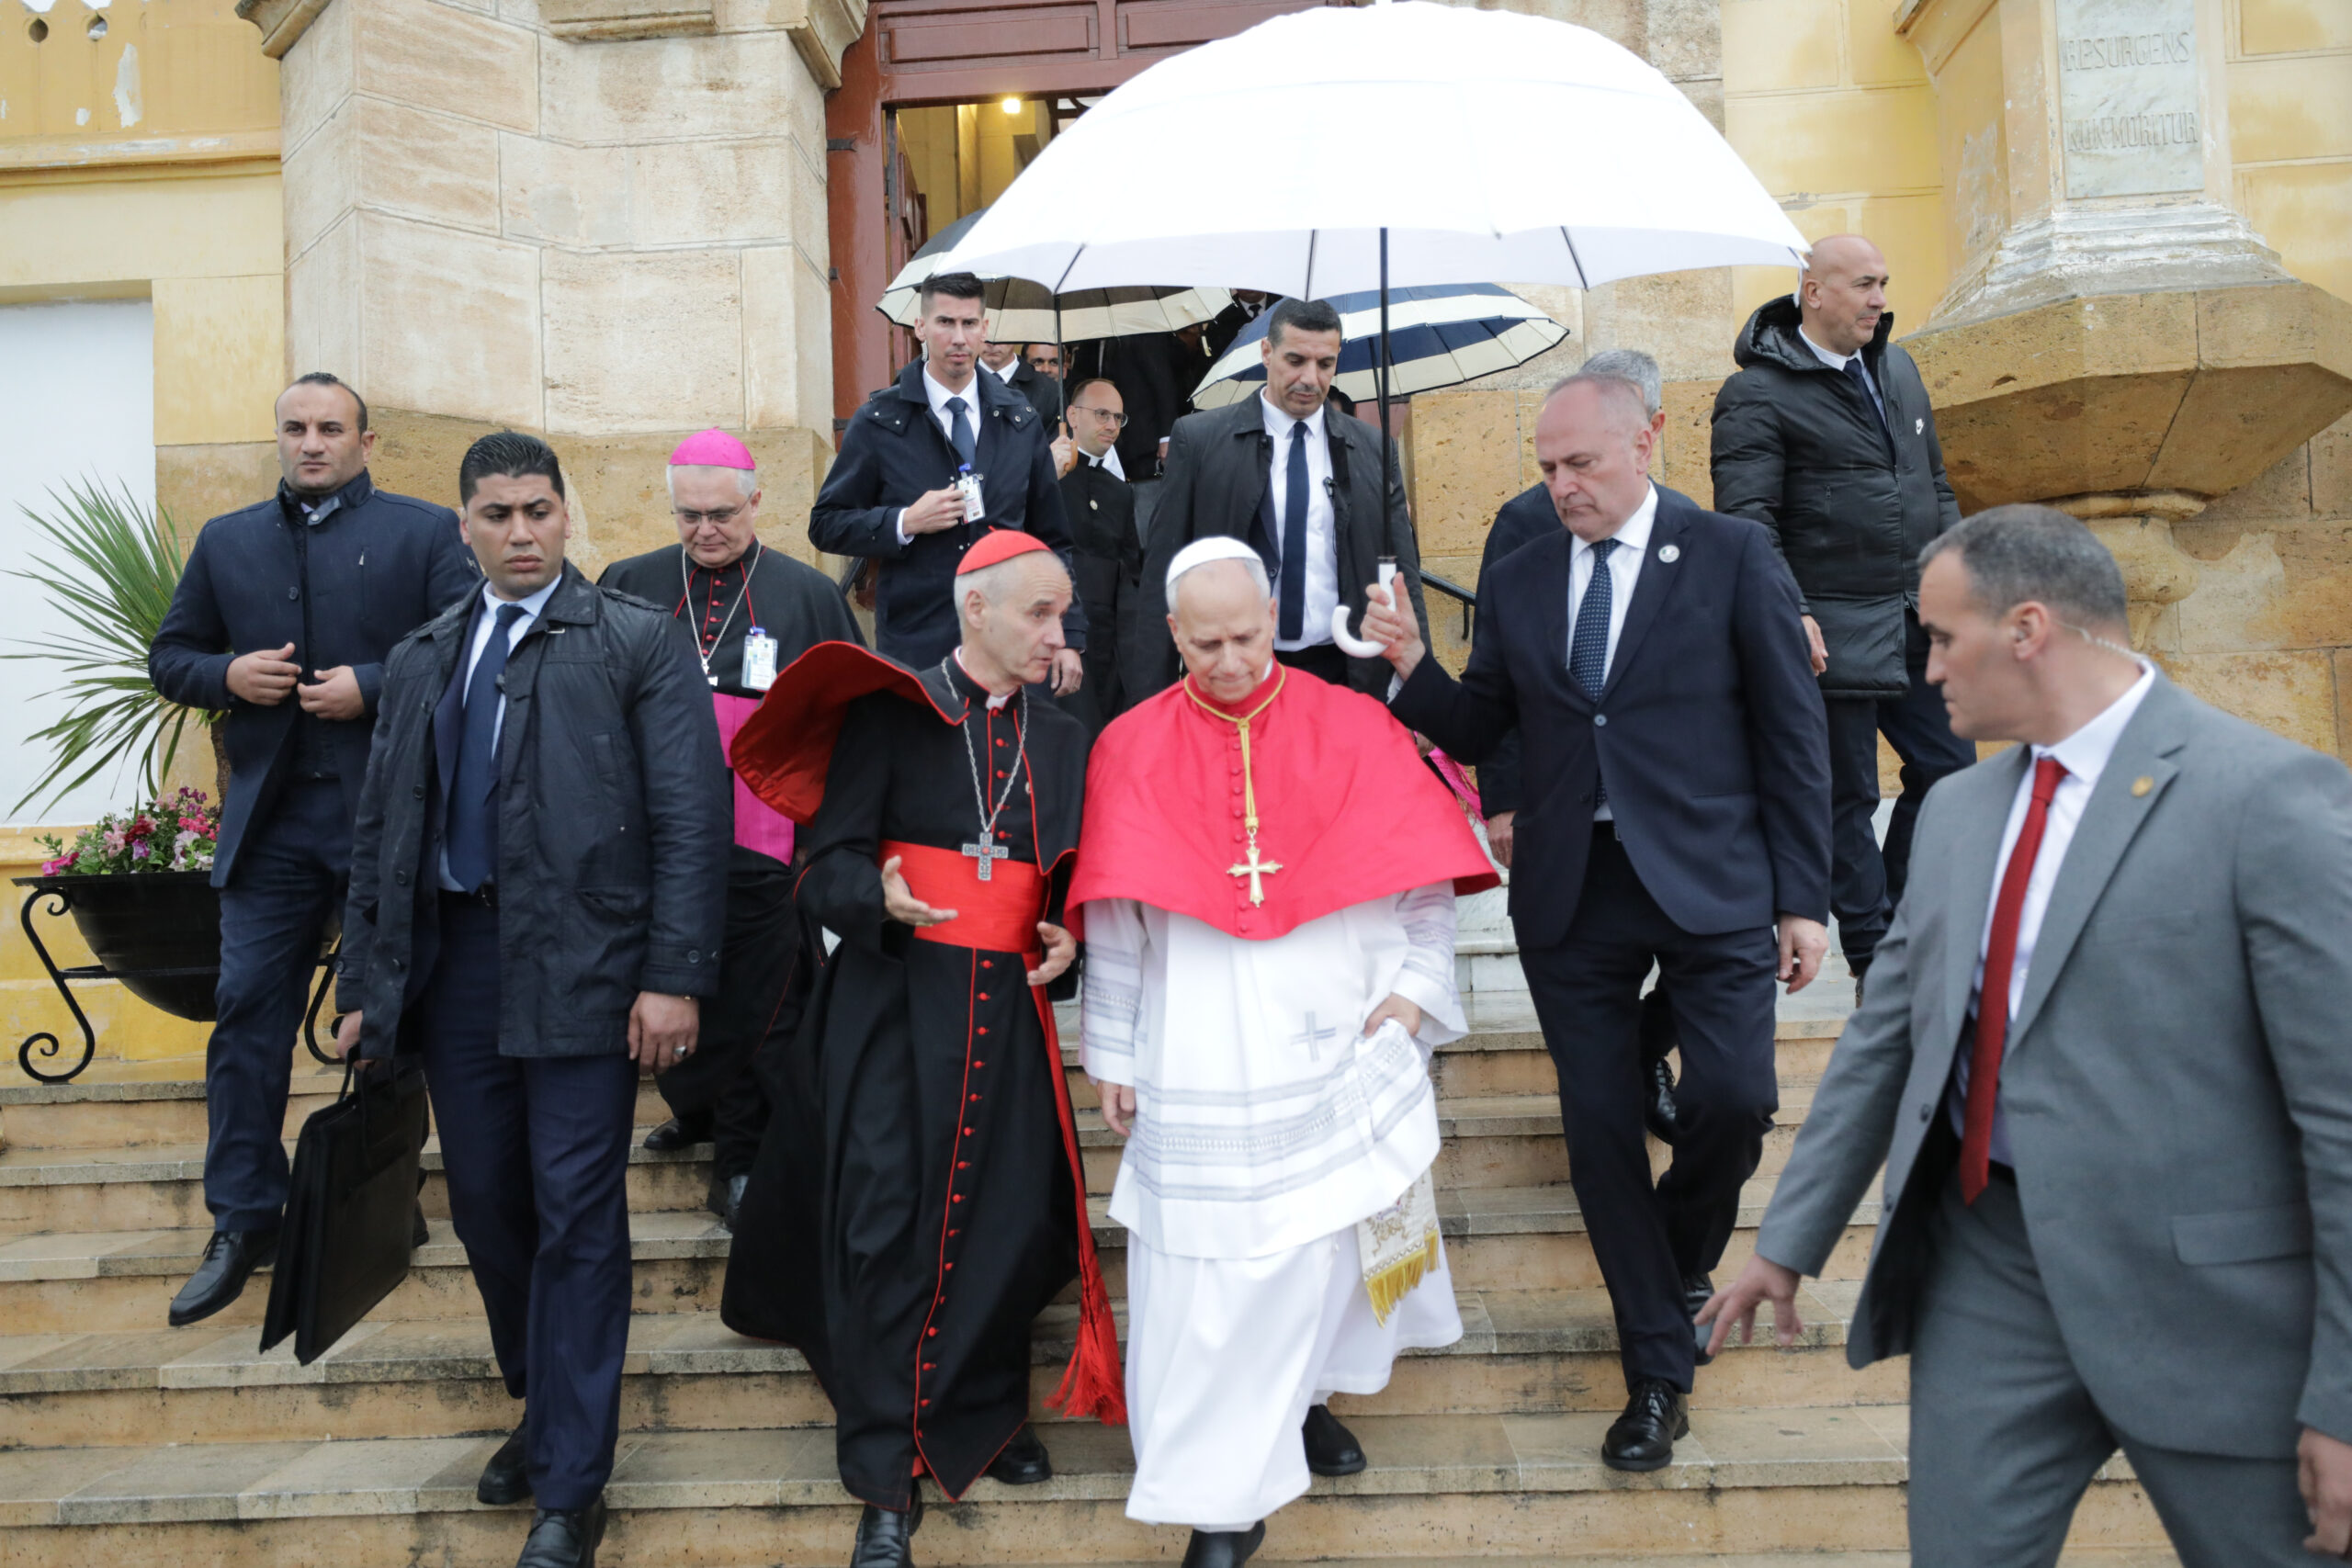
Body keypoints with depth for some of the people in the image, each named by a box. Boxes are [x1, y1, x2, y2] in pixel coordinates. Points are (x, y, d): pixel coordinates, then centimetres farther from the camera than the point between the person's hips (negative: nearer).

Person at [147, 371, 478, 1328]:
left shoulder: (424, 532, 1)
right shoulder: (226, 542, 13)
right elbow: (169, 657, 17)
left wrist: (373, 686, -17)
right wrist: (227, 674, -4)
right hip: (270, 818, 3)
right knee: (248, 1014, 2)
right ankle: (244, 1222, 12)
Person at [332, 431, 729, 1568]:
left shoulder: (638, 642, -1)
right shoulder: (420, 661, 15)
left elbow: (690, 816, -8)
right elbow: (379, 830, 15)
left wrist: (675, 976, -15)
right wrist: (365, 984, 10)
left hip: (581, 962, -5)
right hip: (452, 956, 5)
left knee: (576, 1215, -1)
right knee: (485, 1205, 13)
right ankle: (541, 1404, 35)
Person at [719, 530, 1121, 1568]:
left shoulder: (1062, 739, 12)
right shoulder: (889, 713, -2)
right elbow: (830, 866, -7)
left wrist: (1067, 941, -1)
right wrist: (884, 901, -27)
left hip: (1008, 1012, 4)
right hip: (895, 1006, -4)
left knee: (1010, 1224, 4)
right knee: (887, 1229, -3)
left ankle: (983, 1419, 29)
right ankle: (886, 1480, 10)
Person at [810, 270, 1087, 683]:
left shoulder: (1021, 421, 10)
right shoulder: (877, 423, 1)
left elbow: (1051, 537, 13)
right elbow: (825, 525, 3)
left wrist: (1069, 636, 7)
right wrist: (905, 523, -14)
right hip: (915, 649, -2)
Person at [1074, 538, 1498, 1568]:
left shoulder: (1352, 728, -1)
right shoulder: (1132, 750, -1)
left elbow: (1423, 875, 3)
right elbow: (1113, 925, 4)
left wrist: (1416, 988, -7)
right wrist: (1112, 1054, 5)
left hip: (1339, 1047, 1)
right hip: (1200, 1066, -1)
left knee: (1327, 1234, 12)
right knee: (1207, 1261, 1)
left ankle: (1301, 1397, 39)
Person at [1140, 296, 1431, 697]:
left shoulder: (1373, 450, 7)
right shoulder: (1198, 439, 0)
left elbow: (1400, 571, 9)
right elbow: (1164, 570, 0)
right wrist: (1156, 690, -4)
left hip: (1343, 674, 2)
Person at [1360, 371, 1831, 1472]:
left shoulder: (1733, 558, -1)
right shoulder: (1518, 584, 8)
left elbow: (1791, 733, -1)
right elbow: (1478, 732, 11)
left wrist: (1802, 897, -3)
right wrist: (1414, 668, -8)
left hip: (1709, 883, -2)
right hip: (1571, 894, 3)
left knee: (1733, 1100, -11)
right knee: (1599, 1128, 4)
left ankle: (1678, 1257, 25)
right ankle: (1658, 1370, 21)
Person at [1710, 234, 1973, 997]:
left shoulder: (1898, 369, 14)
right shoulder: (1759, 393, -10)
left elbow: (1936, 486, 21)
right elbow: (1747, 521, -16)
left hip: (1917, 624, 7)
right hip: (1833, 635, -7)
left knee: (1948, 769, 11)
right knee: (1848, 798, 4)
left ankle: (1896, 918, 30)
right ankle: (1874, 962, 16)